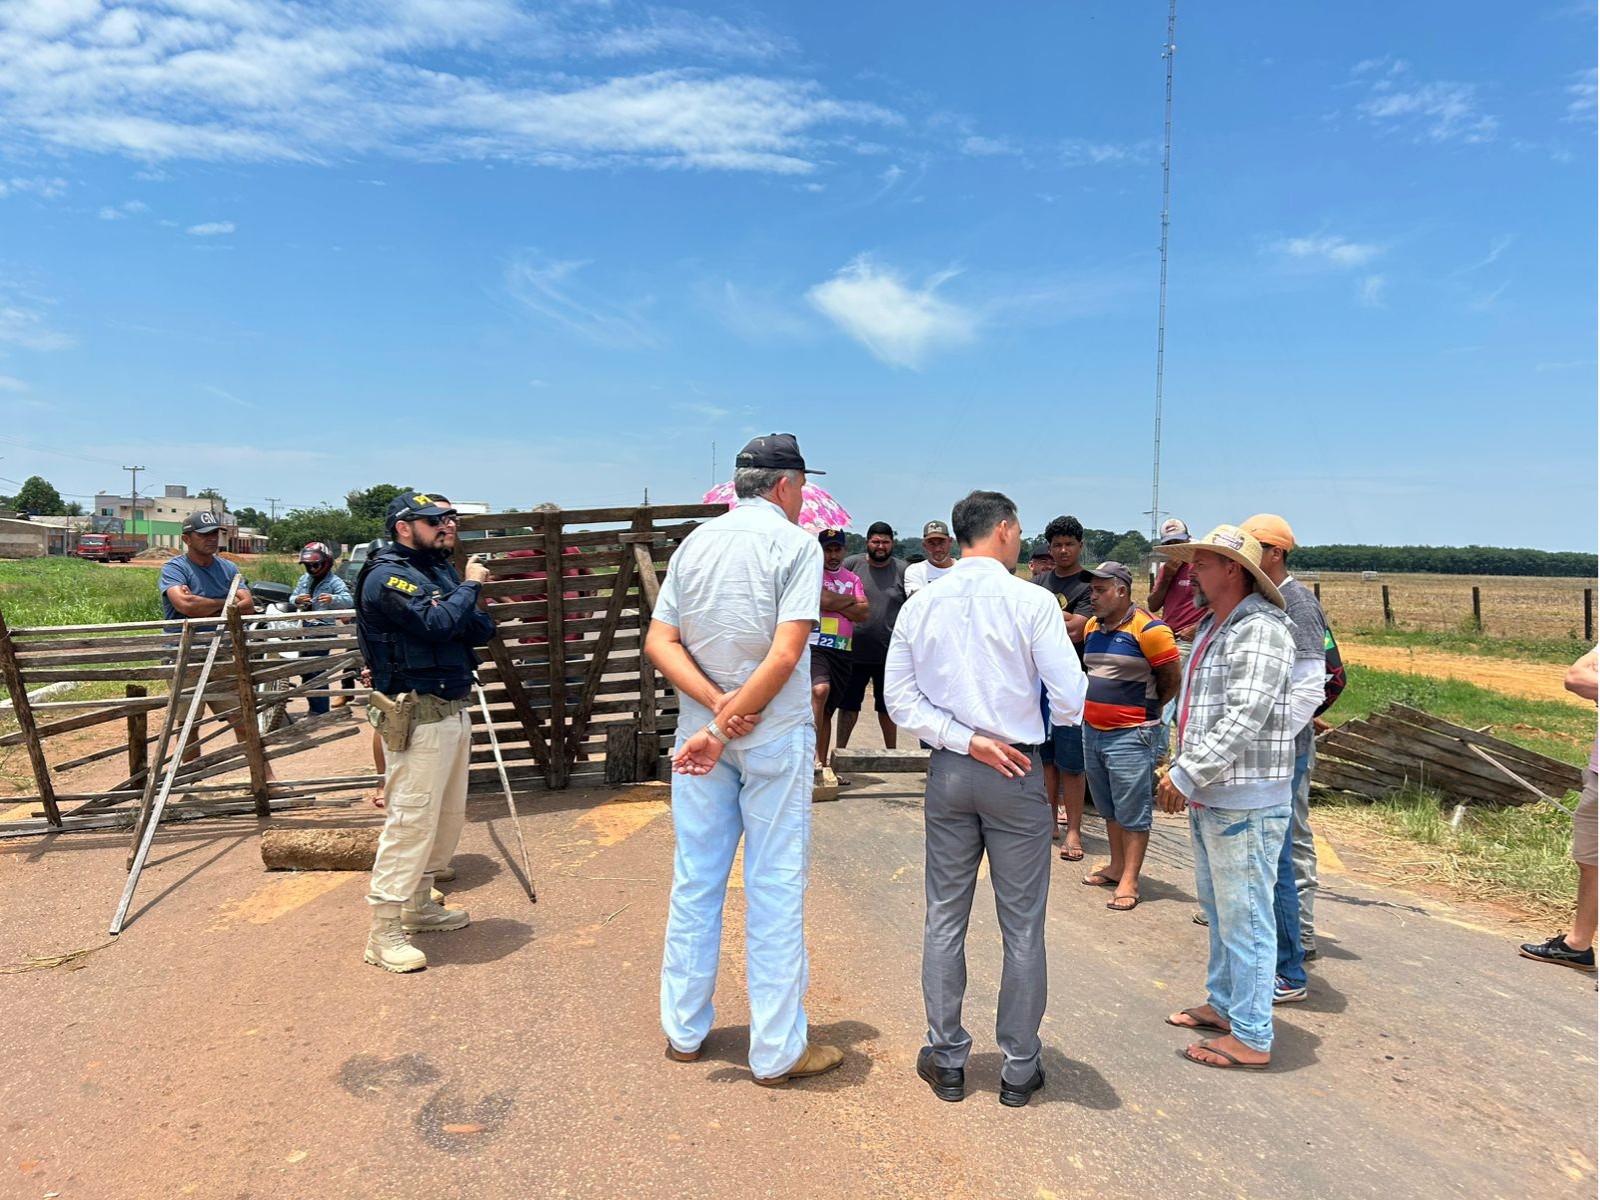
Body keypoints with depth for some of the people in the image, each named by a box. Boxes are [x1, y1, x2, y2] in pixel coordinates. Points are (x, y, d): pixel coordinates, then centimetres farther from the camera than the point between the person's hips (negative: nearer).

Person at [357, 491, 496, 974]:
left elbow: (482, 630, 9)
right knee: (411, 819, -8)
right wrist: (470, 586, -11)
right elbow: (438, 623, -26)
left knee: (448, 816, 16)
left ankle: (420, 905, 31)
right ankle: (384, 932, 0)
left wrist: (471, 601, -10)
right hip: (418, 715, -9)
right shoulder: (387, 576, -11)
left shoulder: (439, 568, 15)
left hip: (454, 709, 9)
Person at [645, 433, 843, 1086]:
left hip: (699, 730, 5)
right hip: (774, 734, -5)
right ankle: (778, 1050, 15)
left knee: (694, 882, 14)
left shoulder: (695, 542, 6)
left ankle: (684, 1031, 26)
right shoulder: (796, 543, -9)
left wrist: (715, 705, -10)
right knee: (776, 890, 4)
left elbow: (659, 642, -1)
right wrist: (724, 726, -16)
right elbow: (785, 654, -19)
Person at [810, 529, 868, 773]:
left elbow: (864, 613, 5)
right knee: (820, 690, -30)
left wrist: (834, 602, -4)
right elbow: (824, 600, -16)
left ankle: (822, 762, 18)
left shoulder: (853, 578, 18)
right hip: (815, 645, -6)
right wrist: (850, 600, 1)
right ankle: (812, 755, -25)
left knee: (828, 709, 11)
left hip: (842, 650, 6)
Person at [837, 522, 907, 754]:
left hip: (889, 653, 1)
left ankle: (891, 750, 29)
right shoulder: (852, 564, -2)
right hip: (854, 651, -1)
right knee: (848, 704, 8)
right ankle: (840, 750, 19)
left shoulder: (902, 571, 1)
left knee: (887, 705, 16)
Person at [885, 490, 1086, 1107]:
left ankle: (946, 1059, 25)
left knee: (944, 919, 13)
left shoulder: (920, 604, 1)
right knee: (1022, 926, 10)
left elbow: (900, 697, 0)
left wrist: (966, 741, -4)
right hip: (1017, 772, -3)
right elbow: (1070, 701, -11)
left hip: (947, 772, 3)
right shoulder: (1031, 601, -10)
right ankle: (1019, 1068, 22)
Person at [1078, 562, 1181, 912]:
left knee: (1132, 812, 1)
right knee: (1108, 808, 18)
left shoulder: (1148, 629, -15)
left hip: (1131, 735, -8)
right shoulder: (1092, 628, 8)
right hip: (1092, 730, 8)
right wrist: (1099, 705, 13)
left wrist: (1143, 710, 2)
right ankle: (1117, 866, 32)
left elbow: (1172, 682, -10)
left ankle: (1129, 882, 7)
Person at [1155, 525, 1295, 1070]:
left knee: (1245, 917, 0)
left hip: (1245, 802, -10)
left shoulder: (1260, 630, -17)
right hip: (1209, 798, 10)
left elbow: (1244, 719, -25)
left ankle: (1251, 1036, 12)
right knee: (1218, 908, 21)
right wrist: (1180, 769, 10)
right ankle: (1223, 1002, 37)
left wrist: (1188, 775, -23)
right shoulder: (1211, 627, 14)